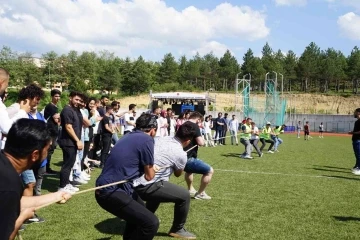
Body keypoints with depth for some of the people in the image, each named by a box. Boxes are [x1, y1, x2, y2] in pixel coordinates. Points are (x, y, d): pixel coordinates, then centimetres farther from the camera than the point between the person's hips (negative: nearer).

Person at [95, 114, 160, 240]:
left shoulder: (130, 135, 13)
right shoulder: (147, 139, -12)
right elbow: (149, 176, -2)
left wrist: (150, 167, 45)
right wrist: (152, 169, 19)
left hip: (108, 188, 10)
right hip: (112, 192, -10)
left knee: (139, 211, 30)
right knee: (151, 222, -13)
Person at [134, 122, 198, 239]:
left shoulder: (162, 139, 9)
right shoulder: (181, 154, -8)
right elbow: (178, 174, 14)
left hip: (136, 182, 8)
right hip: (147, 187, -8)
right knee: (184, 196, 1)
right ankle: (177, 230, 20)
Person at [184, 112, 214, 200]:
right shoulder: (194, 126, -10)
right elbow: (201, 143, -20)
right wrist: (201, 139, 3)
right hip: (188, 158, -10)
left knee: (189, 169, 40)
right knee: (210, 171, 0)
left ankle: (191, 190, 46)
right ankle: (200, 193, 8)